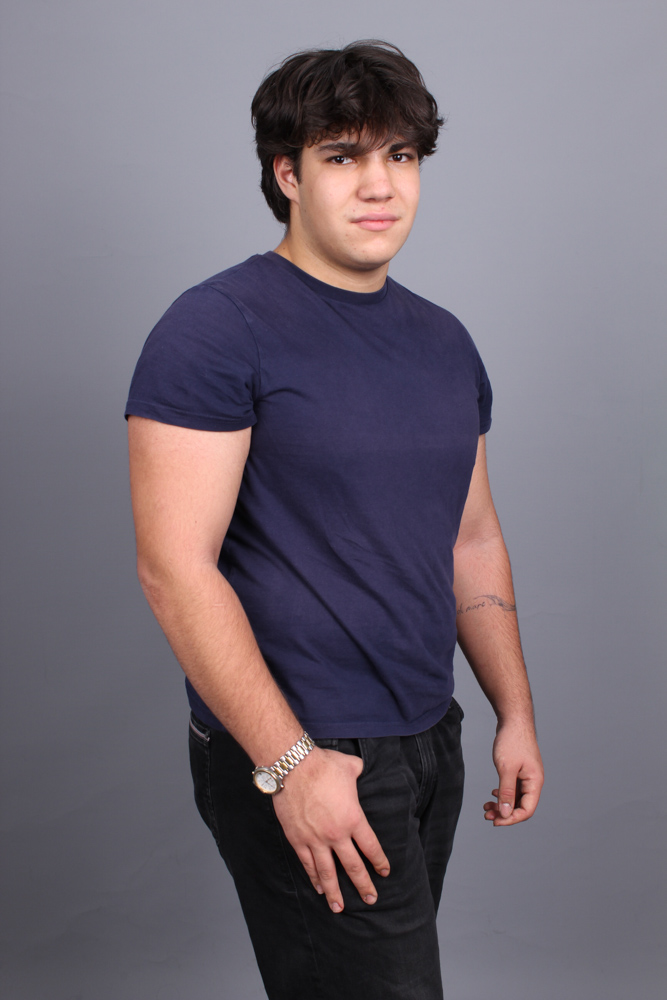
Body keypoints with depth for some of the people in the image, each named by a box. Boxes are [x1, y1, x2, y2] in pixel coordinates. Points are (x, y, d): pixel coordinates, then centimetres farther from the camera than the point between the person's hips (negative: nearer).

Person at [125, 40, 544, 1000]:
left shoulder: (445, 341, 10)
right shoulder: (216, 329, -13)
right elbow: (176, 569, -19)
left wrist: (516, 713, 12)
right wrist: (291, 762, -20)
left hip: (430, 743, 7)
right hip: (299, 760, -7)